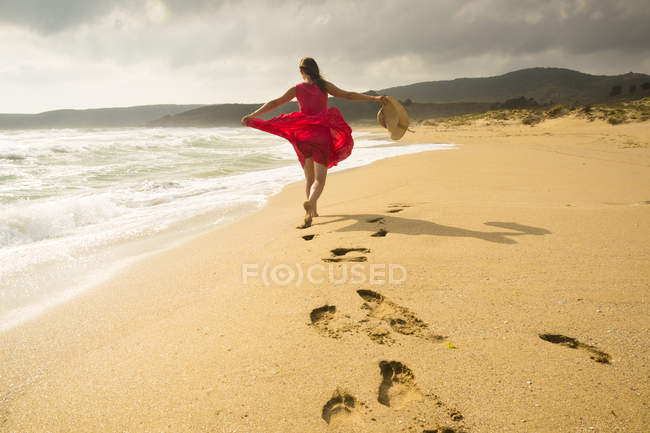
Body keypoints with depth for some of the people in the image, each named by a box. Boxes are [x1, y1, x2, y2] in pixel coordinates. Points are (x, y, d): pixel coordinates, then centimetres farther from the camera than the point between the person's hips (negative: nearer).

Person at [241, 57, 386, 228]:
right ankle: (310, 203, -33)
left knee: (309, 178, 18)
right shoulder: (324, 86, 3)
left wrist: (252, 116, 11)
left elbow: (274, 103, 5)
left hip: (303, 136, 2)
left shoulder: (297, 89, 4)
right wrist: (374, 98, 4)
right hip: (322, 135, -1)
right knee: (320, 179, -4)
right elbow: (348, 95, 1)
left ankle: (313, 210, 24)